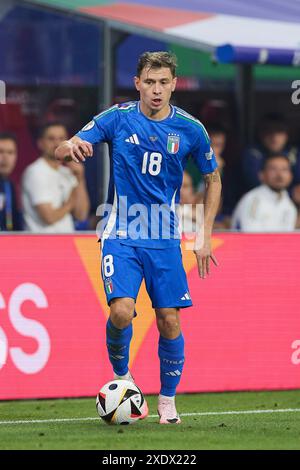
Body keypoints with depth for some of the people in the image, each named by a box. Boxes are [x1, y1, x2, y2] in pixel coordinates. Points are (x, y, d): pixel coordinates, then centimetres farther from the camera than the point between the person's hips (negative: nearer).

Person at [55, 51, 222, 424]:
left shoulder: (190, 129, -1)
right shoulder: (117, 118, -4)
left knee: (169, 321, -2)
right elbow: (61, 151, -5)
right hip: (121, 236, -1)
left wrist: (205, 238, 6)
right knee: (122, 311, -20)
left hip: (164, 239, 1)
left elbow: (213, 179, 12)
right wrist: (71, 147, -31)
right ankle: (121, 376, 7)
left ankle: (168, 400, 16)